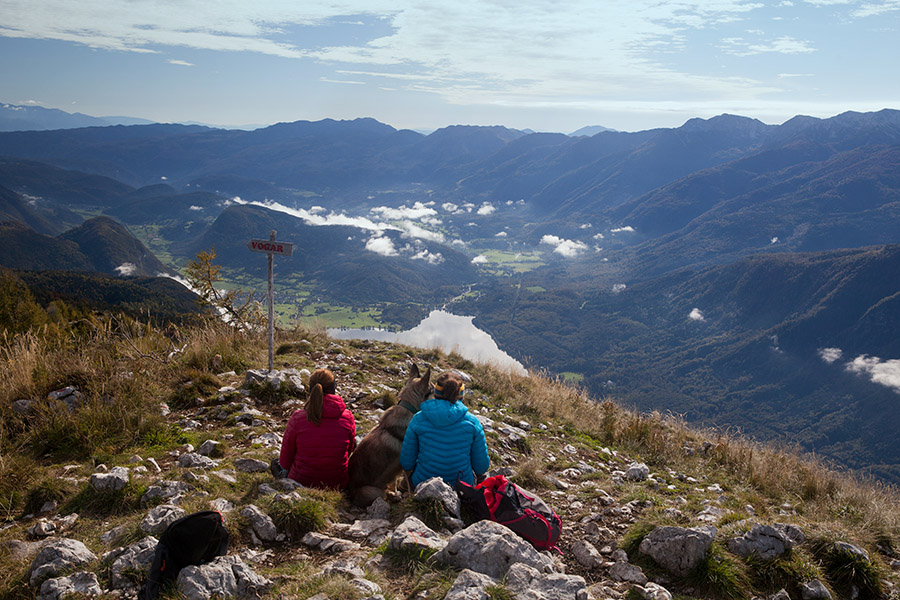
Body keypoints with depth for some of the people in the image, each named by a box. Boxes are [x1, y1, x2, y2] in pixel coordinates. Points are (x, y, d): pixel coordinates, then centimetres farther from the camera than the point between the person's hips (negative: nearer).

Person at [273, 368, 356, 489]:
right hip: (338, 485, 0)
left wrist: (284, 469, 18)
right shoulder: (347, 417, -14)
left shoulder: (297, 418, -18)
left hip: (302, 483, 0)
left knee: (276, 462, 28)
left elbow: (286, 453, -4)